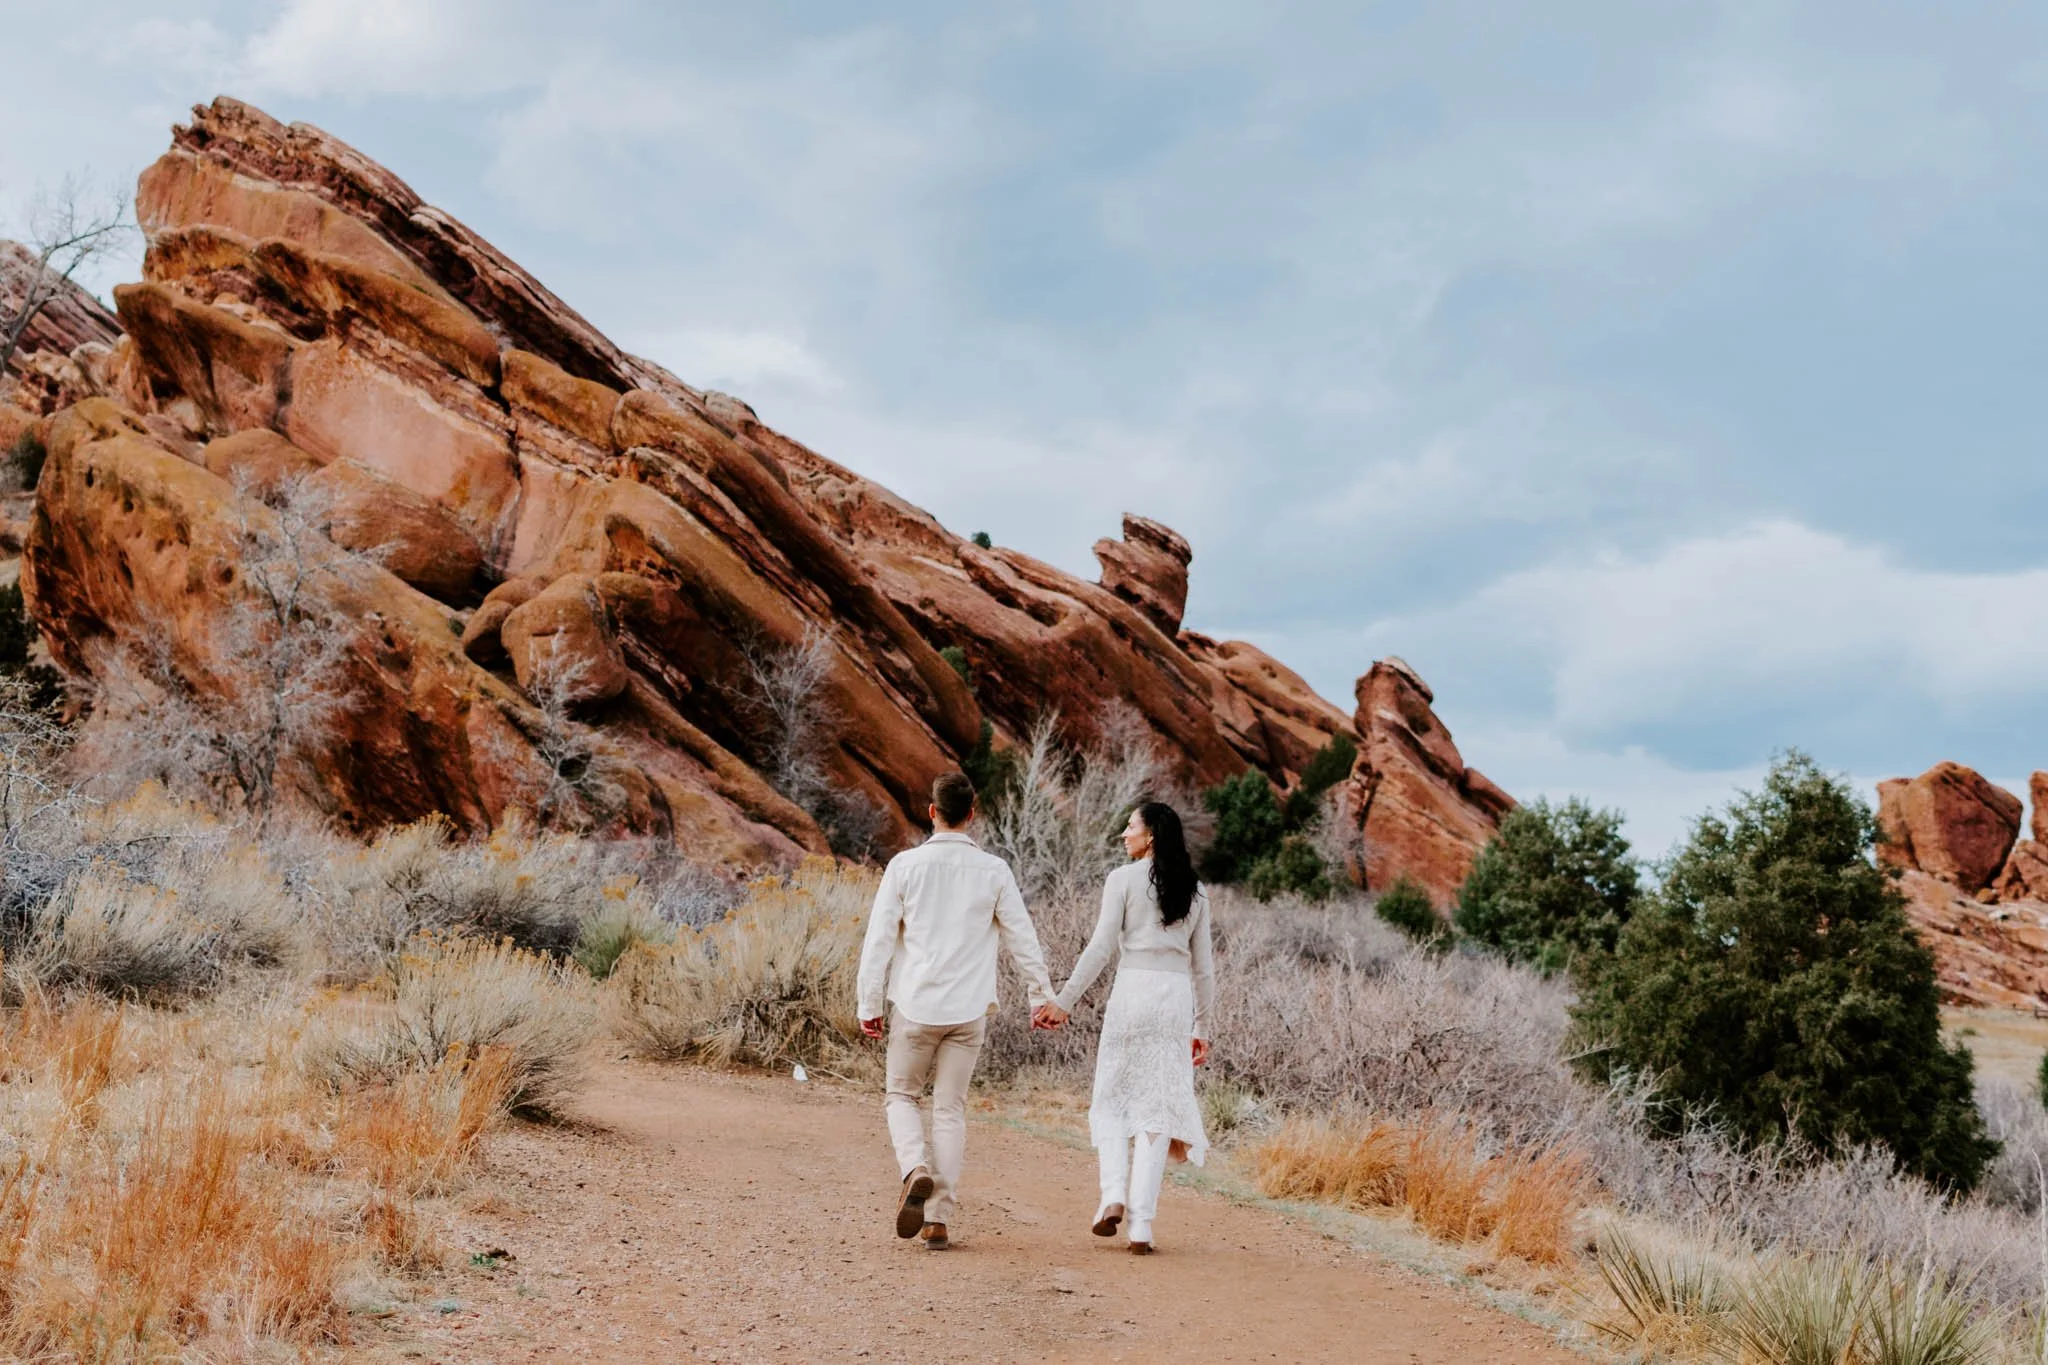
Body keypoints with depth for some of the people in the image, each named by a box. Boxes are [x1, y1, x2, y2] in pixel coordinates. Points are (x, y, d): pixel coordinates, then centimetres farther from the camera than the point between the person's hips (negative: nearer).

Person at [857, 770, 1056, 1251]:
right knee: (950, 1108, 8)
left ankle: (916, 1170, -13)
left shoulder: (905, 865, -4)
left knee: (901, 1096, 15)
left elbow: (879, 939, -3)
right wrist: (1041, 995, 18)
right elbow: (1022, 938, 5)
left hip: (915, 1006, -1)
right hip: (968, 1011, 1)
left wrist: (869, 1005, 4)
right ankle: (939, 1218, 5)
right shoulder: (994, 872, -1)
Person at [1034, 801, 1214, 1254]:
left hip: (1133, 990, -3)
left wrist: (1064, 1002, -2)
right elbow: (1203, 965, 15)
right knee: (1158, 1106, 3)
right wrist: (1202, 1026, 21)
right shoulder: (1194, 890, 13)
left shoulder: (1124, 879, -1)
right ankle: (1142, 1225, -1)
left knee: (1113, 1098, 11)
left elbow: (1101, 947, -6)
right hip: (1178, 996, 3)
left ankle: (1113, 1196, -8)